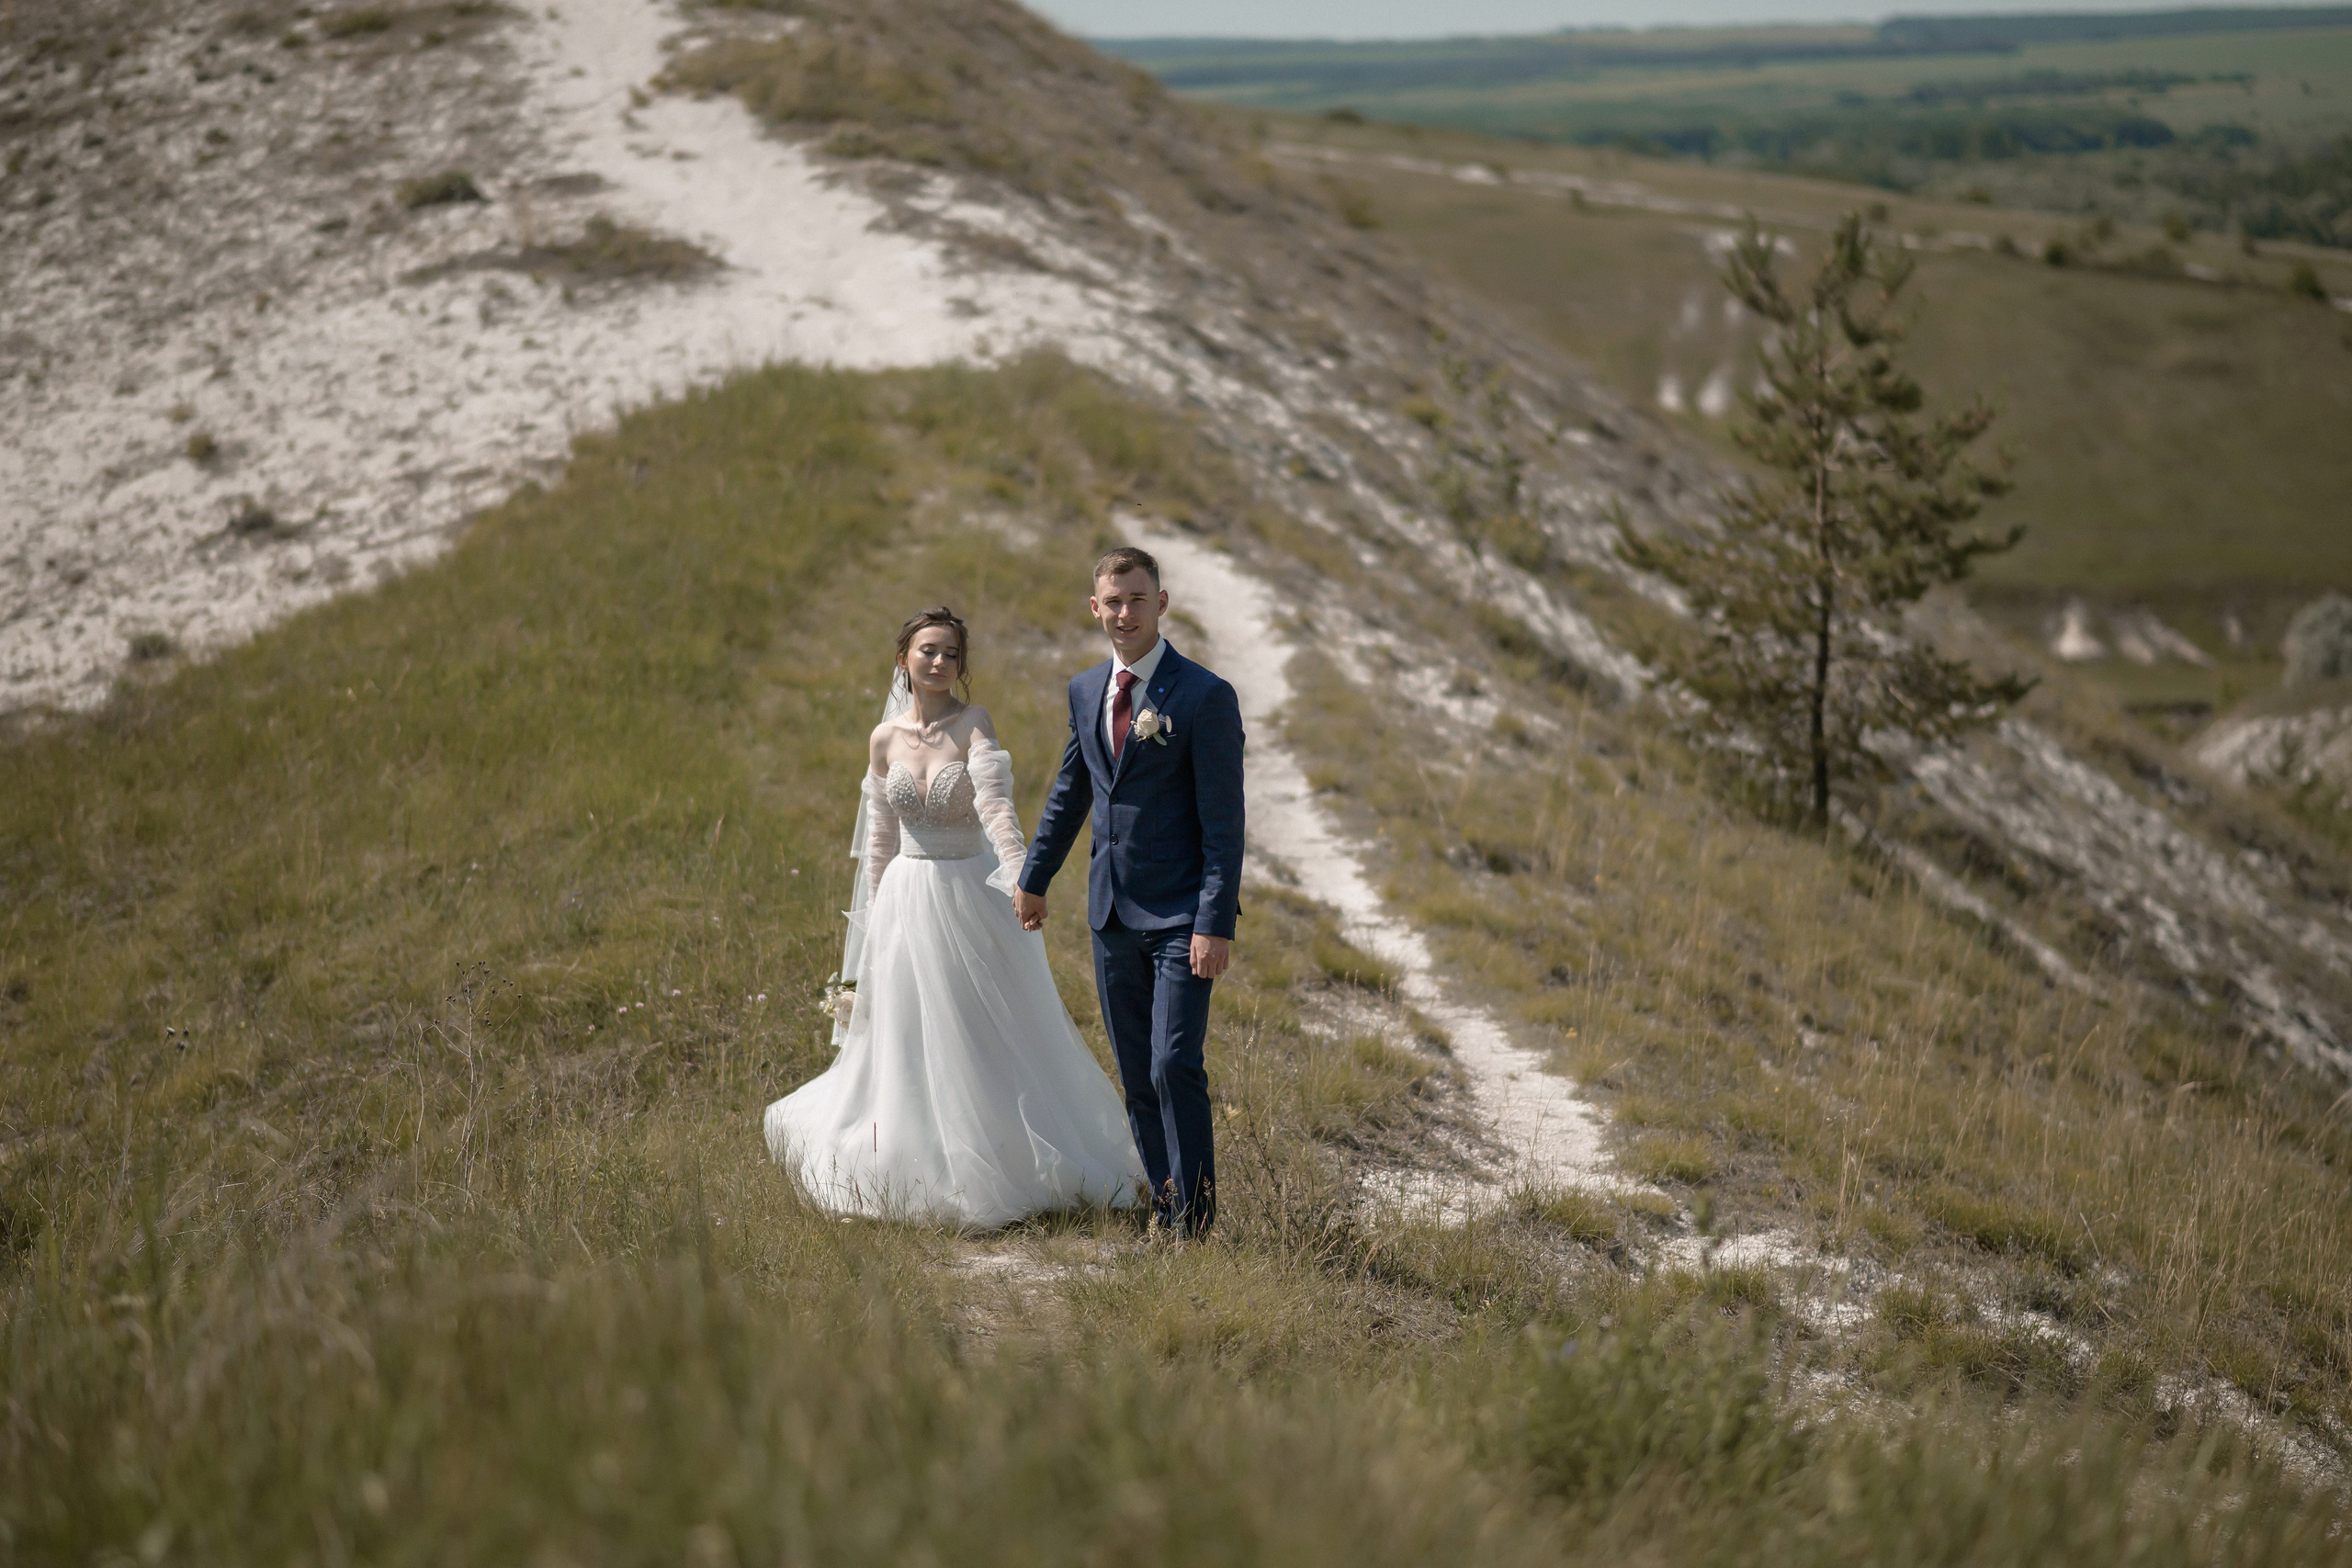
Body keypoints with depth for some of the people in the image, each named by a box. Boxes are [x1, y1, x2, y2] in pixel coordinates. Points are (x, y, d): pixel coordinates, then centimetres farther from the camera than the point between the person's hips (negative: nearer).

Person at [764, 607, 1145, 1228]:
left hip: (972, 896, -3)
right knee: (911, 1043, 8)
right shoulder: (885, 739, 4)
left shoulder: (974, 724, -7)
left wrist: (1019, 874, -38)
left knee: (993, 1037, 2)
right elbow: (880, 838, 12)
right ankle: (928, 1173, 21)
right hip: (908, 900, 3)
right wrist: (876, 920, 12)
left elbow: (995, 803, -23)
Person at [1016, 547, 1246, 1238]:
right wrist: (1034, 879, 28)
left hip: (1180, 919, -6)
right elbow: (1069, 793, 23)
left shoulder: (1204, 696, -9)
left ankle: (1194, 1223, -5)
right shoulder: (1085, 691, 9)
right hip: (1113, 915, 6)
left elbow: (1223, 820, -12)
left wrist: (1216, 923, -18)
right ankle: (1164, 1211, 17)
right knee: (1137, 1077, 9)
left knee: (1176, 1067, -12)